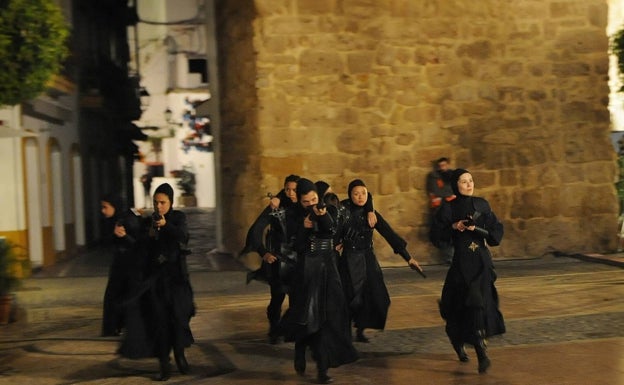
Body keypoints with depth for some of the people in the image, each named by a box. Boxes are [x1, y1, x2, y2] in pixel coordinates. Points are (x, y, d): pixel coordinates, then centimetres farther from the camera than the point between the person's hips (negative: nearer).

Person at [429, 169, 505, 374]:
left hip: (483, 261, 4)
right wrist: (453, 227, -17)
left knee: (483, 303, 7)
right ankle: (481, 353, -11)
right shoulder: (448, 208, -3)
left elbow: (497, 231, 2)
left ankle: (459, 341, 32)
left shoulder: (482, 205, 7)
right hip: (462, 262, -4)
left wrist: (477, 228, -13)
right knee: (473, 303, -15)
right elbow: (435, 236, -4)